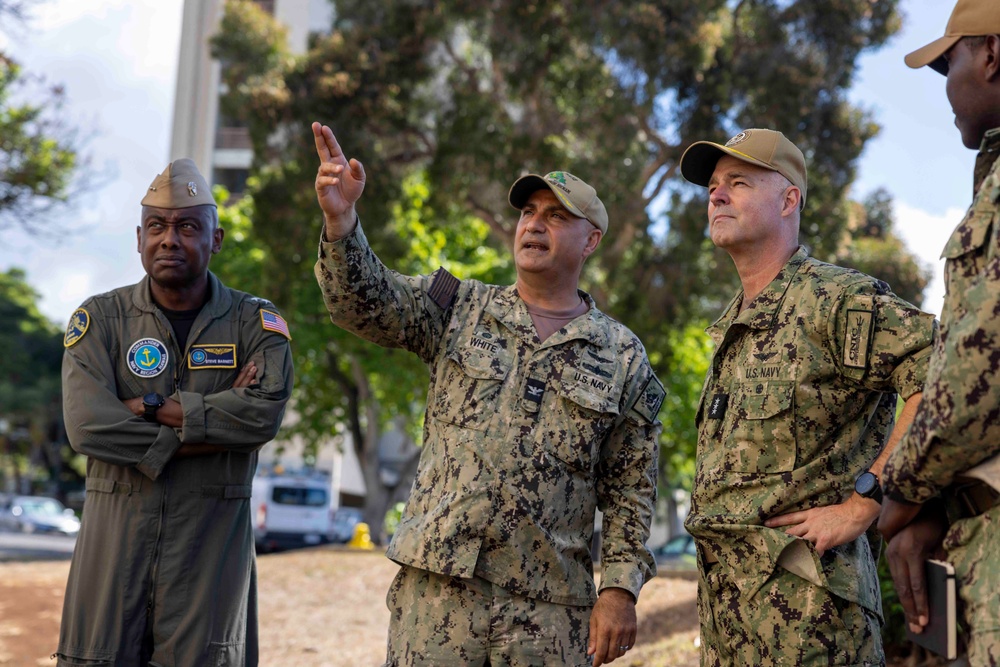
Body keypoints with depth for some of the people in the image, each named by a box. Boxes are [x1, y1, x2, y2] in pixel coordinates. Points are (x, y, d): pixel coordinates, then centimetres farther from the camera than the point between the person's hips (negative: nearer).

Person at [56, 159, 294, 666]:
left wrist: (149, 407, -14)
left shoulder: (254, 322, 4)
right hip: (115, 535, 1)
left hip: (212, 542, 0)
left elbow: (265, 413, -14)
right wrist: (215, 419, -13)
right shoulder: (100, 319, 4)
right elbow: (86, 425, -12)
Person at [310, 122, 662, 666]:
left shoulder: (623, 359, 7)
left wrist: (620, 589, -2)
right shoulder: (457, 311, 9)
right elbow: (364, 301, -7)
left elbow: (630, 491, 6)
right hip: (437, 587, 0)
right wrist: (340, 220, -25)